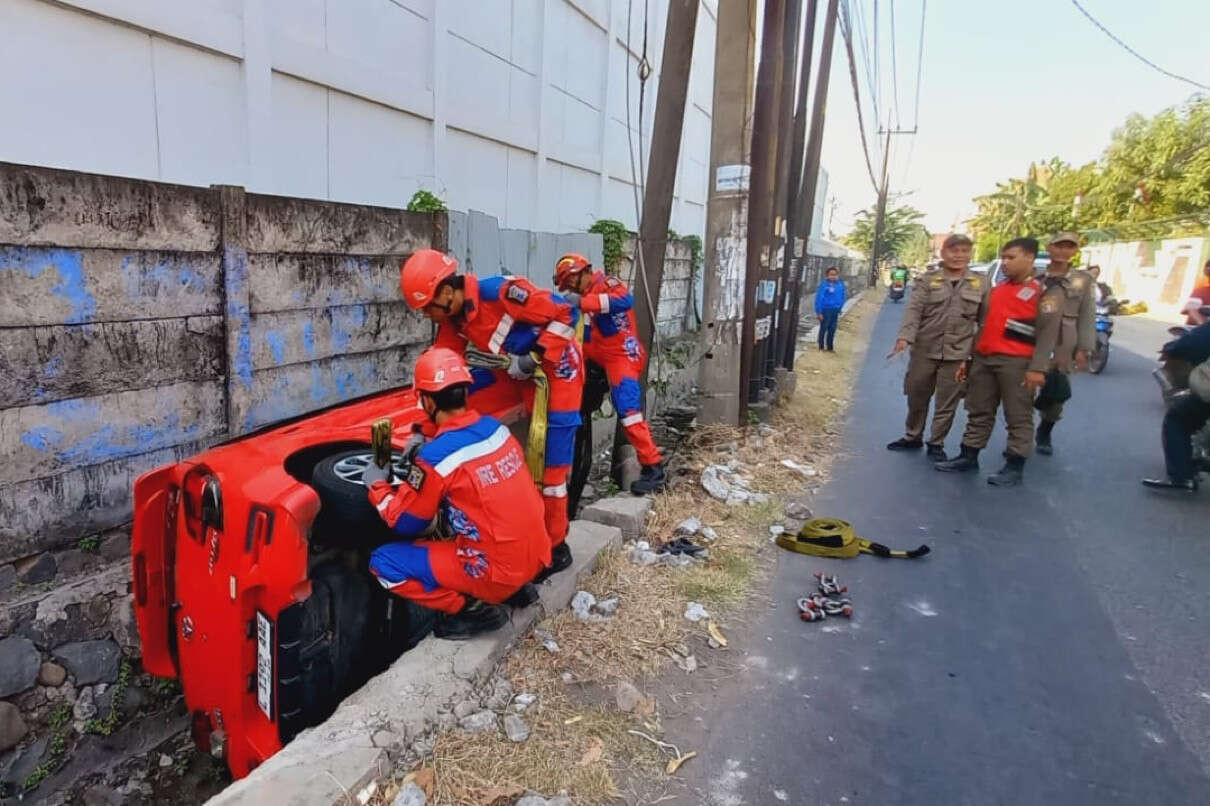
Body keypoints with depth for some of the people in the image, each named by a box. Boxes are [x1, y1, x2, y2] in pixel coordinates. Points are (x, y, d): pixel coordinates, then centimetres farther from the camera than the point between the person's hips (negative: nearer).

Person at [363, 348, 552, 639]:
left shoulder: (435, 456, -17)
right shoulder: (496, 428, 2)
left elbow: (405, 524, -3)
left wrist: (377, 486, 12)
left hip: (498, 570, -7)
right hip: (536, 557, 7)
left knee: (383, 562, 2)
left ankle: (473, 608, -1)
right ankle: (515, 587, 17)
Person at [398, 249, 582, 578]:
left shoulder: (501, 291, -28)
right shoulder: (452, 319, -4)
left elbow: (565, 314, -24)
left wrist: (533, 358, -24)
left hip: (554, 369, -8)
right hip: (511, 372, 8)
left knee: (550, 464, -7)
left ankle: (555, 547, 7)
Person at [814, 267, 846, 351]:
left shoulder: (840, 284, 2)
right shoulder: (824, 284, -13)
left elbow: (842, 297, 13)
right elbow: (819, 298, -13)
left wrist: (840, 308, 10)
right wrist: (819, 312, -15)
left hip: (835, 310, 5)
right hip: (826, 310, -5)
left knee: (832, 330, 12)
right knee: (823, 328, 4)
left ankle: (830, 347, 23)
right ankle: (821, 346, 16)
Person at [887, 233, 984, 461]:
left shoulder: (980, 283, 6)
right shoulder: (927, 280, 0)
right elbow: (913, 310, -10)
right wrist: (905, 337, -24)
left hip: (957, 353, 0)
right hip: (924, 350, 0)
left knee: (947, 403, 6)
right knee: (917, 397, 12)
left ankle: (936, 444, 21)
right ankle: (912, 437, 30)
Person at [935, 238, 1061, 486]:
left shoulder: (1045, 292, -3)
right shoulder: (993, 291, 17)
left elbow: (1048, 332, -11)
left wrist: (1037, 367, -20)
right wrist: (967, 358, 17)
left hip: (1016, 362, -7)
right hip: (983, 360, 7)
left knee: (1018, 417, 0)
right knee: (978, 412, 12)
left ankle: (1015, 467, 5)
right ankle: (968, 457, 20)